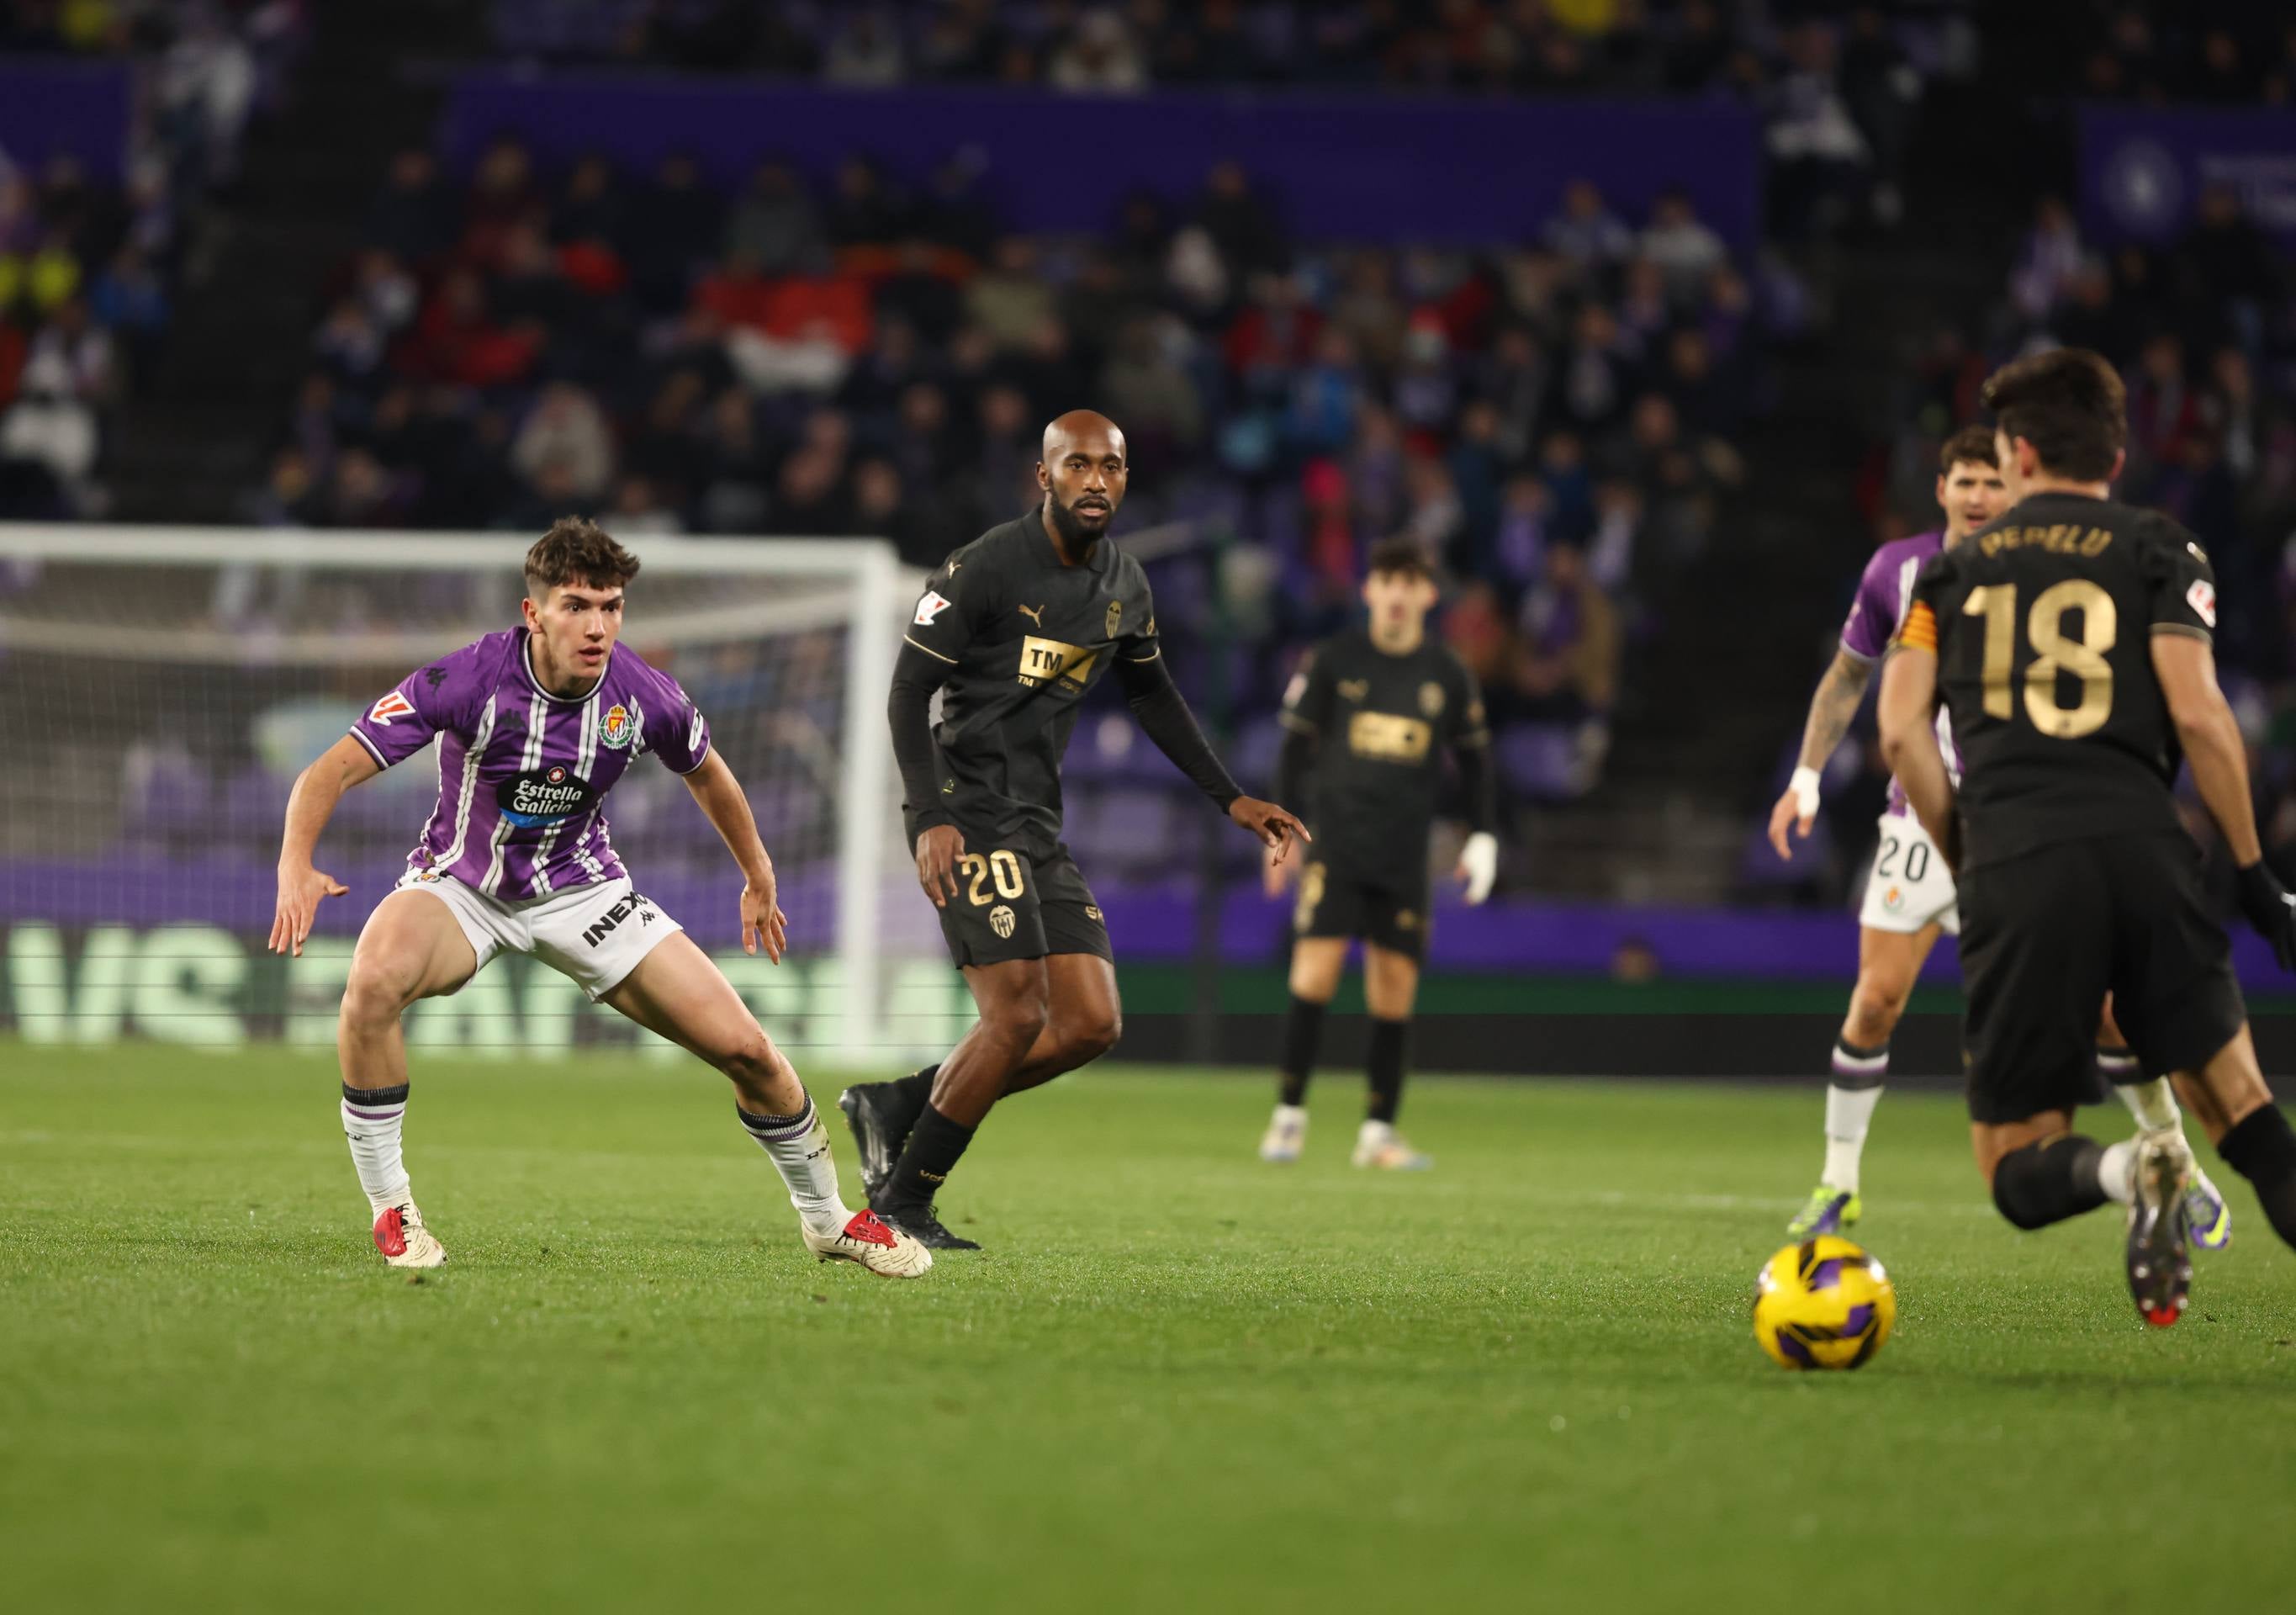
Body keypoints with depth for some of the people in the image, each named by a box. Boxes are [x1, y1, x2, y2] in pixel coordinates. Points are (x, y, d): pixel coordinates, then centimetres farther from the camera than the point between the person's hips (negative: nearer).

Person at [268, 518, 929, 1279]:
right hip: (461, 886, -3)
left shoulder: (643, 696, -16)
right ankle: (390, 1209, -19)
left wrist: (758, 877, 21)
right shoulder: (469, 680, -27)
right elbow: (331, 772, -27)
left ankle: (826, 1217, 22)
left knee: (745, 1047, -5)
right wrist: (296, 867, -45)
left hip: (581, 888, 3)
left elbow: (706, 772, 8)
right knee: (374, 982, -37)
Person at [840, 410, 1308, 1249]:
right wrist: (931, 818, -22)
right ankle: (902, 1203, -2)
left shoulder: (1125, 588, 9)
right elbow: (907, 691, -12)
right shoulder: (985, 568, -13)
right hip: (966, 813, -8)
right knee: (1016, 1015, -15)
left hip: (1038, 824, 8)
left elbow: (1153, 696, 25)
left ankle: (898, 1105, 13)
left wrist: (1231, 800, 22)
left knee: (1092, 1023, 0)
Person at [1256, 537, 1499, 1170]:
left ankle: (1379, 1130, 6)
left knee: (1395, 986, -1)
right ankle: (1290, 1113, -5)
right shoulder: (1334, 660, 2)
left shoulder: (1448, 675, 7)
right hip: (1336, 839, -2)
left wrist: (1483, 836, 9)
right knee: (1315, 968, -13)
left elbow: (1474, 757, 16)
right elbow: (1296, 744, 7)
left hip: (1404, 853, 2)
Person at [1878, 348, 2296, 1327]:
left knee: (2016, 1170, 7)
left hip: (2012, 870, 0)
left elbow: (1902, 731, 8)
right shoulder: (2157, 550, 12)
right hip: (2144, 849, 0)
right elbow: (2196, 713, -1)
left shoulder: (1953, 569, 19)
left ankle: (2130, 1169, -28)